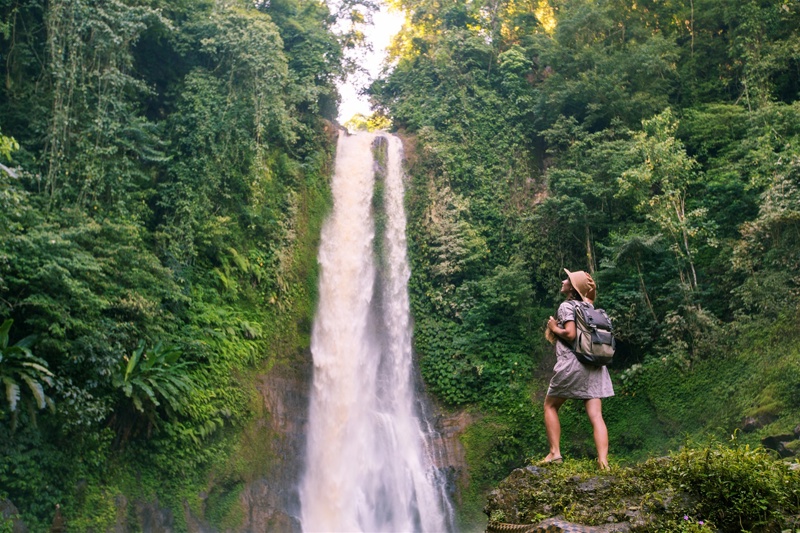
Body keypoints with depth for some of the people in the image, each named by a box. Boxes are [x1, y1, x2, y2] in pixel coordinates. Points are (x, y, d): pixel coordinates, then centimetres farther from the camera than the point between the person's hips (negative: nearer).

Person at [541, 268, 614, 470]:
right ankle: (603, 461, -13)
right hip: (594, 366, 6)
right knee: (596, 415, -1)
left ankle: (554, 453, 4)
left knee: (550, 406, 12)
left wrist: (554, 328, 0)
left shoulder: (567, 305, -3)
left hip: (572, 363, -6)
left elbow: (570, 334, -17)